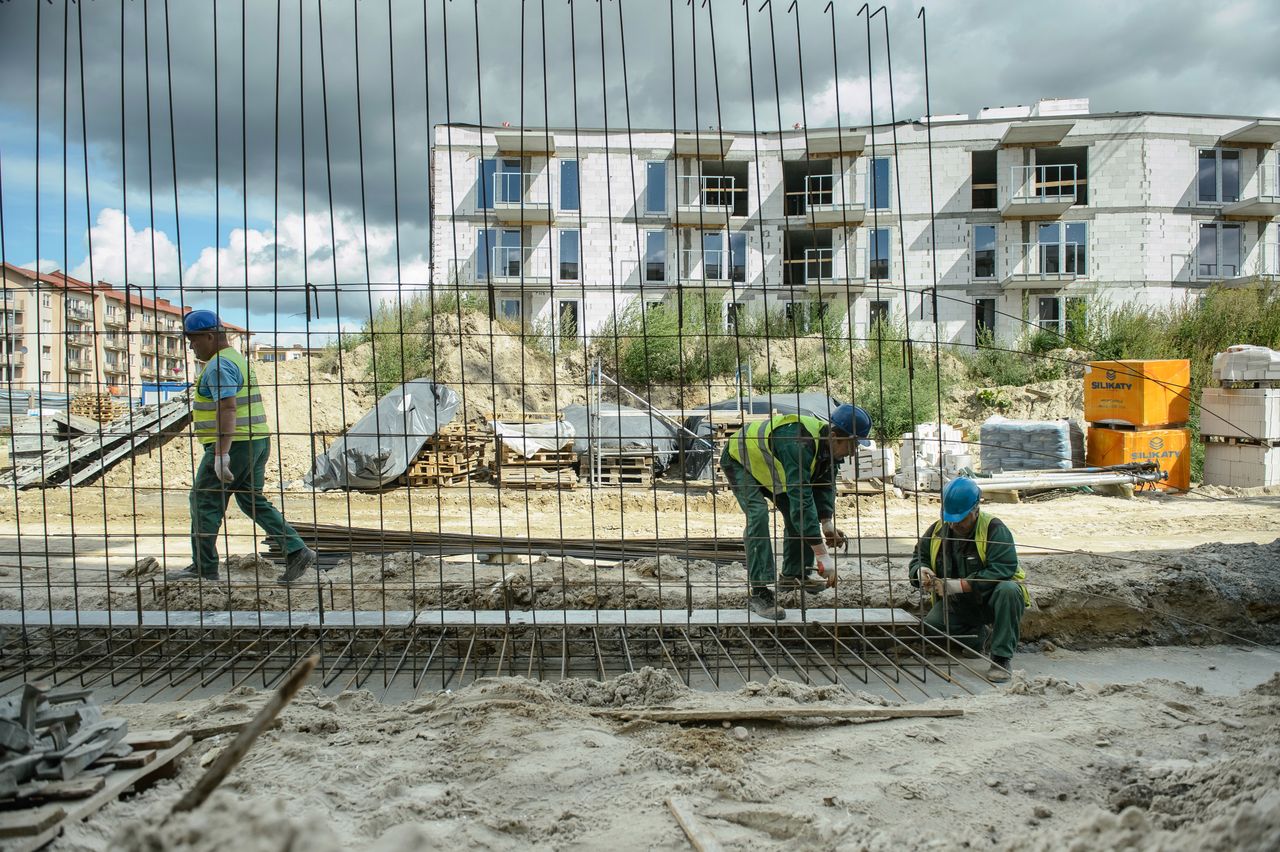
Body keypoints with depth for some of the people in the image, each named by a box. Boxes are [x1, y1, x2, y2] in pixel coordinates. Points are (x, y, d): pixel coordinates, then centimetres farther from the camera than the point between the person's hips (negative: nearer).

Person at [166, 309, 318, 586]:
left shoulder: (219, 365, -14)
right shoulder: (237, 358, 19)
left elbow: (229, 409, -24)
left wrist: (221, 454, -28)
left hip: (233, 444, -10)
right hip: (257, 440, 10)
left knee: (204, 502, 1)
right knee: (252, 500, 12)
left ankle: (203, 568, 8)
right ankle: (297, 552, 3)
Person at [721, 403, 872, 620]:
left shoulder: (830, 446, -14)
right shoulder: (799, 443, -43)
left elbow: (825, 487, -4)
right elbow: (801, 498, -46)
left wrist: (827, 524, -20)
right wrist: (823, 554, -44)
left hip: (767, 465, 9)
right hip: (739, 460, -9)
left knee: (796, 514, 2)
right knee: (758, 515, -25)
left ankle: (793, 574, 18)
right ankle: (759, 592, -25)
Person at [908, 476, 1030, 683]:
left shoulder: (994, 529, -18)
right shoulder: (937, 530, -2)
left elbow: (1003, 569, -30)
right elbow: (918, 558, 9)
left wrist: (959, 585, -35)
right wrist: (921, 571, -17)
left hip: (990, 599, -5)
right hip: (957, 604, 5)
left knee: (1008, 590, -37)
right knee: (929, 627, -18)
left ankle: (1002, 658, -22)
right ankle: (976, 634, 14)